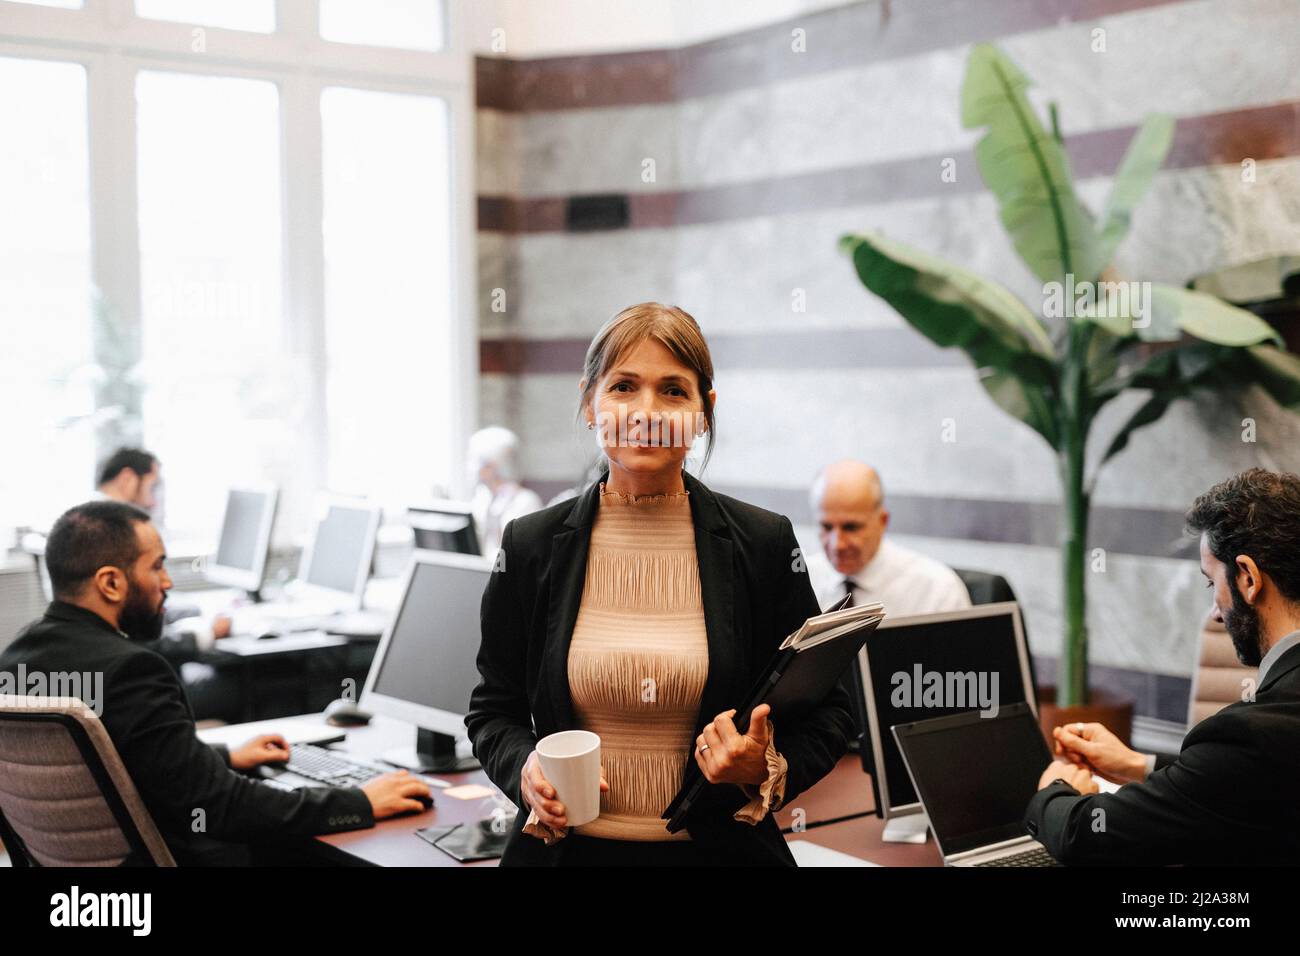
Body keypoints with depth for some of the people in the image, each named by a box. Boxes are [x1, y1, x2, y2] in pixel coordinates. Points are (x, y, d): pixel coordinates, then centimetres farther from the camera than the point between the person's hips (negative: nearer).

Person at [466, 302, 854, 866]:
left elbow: (825, 714, 1)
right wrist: (525, 771, -13)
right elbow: (494, 709, 7)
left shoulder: (765, 545, -6)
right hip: (569, 847, 1)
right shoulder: (531, 546, -3)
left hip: (718, 847, -1)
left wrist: (765, 769, -17)